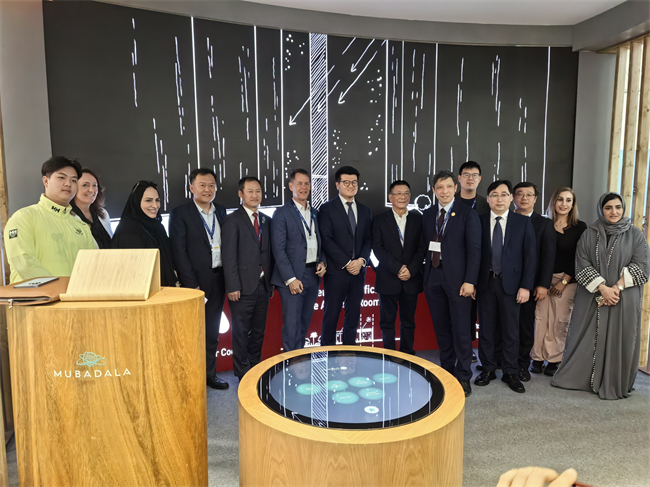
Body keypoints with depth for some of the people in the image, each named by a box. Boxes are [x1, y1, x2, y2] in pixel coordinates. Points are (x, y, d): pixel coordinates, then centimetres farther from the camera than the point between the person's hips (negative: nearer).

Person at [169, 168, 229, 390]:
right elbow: (179, 252, -11)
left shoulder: (220, 211, 10)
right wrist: (192, 284, -15)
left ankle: (209, 373, 27)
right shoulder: (180, 214, -6)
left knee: (212, 330, 14)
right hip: (196, 281, -5)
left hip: (218, 279, 5)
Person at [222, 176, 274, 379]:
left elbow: (269, 253, 13)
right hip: (243, 287, -6)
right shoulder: (233, 220, -6)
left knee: (258, 331, 14)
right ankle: (243, 374, 17)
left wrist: (271, 282, 9)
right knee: (241, 332, 4)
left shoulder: (266, 220, 12)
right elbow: (229, 256, -11)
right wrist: (232, 287, -15)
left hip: (263, 286, 6)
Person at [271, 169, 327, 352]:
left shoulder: (315, 213, 14)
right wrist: (291, 279, -16)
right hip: (292, 277, -5)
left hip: (313, 276, 6)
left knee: (304, 325, 14)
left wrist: (323, 262, 0)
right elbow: (278, 249, -10)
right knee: (292, 326, -4)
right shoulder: (282, 213, -4)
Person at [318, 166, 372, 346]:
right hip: (336, 271, -5)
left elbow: (368, 239, 10)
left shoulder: (365, 210, 13)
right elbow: (327, 240, -10)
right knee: (332, 314, 2)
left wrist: (361, 260, -7)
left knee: (353, 314, 10)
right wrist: (347, 263, -13)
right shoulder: (327, 209, -3)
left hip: (358, 270, 5)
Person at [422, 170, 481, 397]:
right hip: (433, 278, 4)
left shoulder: (467, 214, -2)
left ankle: (463, 377, 12)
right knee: (441, 328, 12)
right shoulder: (427, 215, 11)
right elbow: (426, 245, 10)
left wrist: (470, 280, -14)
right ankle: (447, 371, 25)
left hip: (457, 278, -4)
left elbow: (474, 250, -7)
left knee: (461, 329, 0)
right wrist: (425, 274, 2)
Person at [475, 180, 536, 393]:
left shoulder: (523, 222, 1)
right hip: (485, 282, 1)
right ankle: (488, 369, 23)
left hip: (510, 283, 0)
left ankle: (510, 372, 21)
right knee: (486, 328, 8)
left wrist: (526, 286, -7)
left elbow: (530, 256, -1)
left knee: (511, 330, 7)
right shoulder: (479, 221, 2)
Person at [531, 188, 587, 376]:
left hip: (567, 280, -1)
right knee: (540, 317, -2)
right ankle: (538, 358, 10)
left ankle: (554, 360, 13)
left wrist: (564, 282, -5)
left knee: (560, 320, 0)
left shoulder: (580, 227, 3)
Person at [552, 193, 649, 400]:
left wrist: (617, 288, -14)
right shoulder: (589, 234, 4)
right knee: (587, 339, 5)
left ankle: (614, 385, 15)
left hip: (624, 299, 0)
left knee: (619, 340, 2)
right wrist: (602, 288, -14)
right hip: (592, 298, 0)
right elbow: (582, 265, -3)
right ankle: (577, 377, 18)